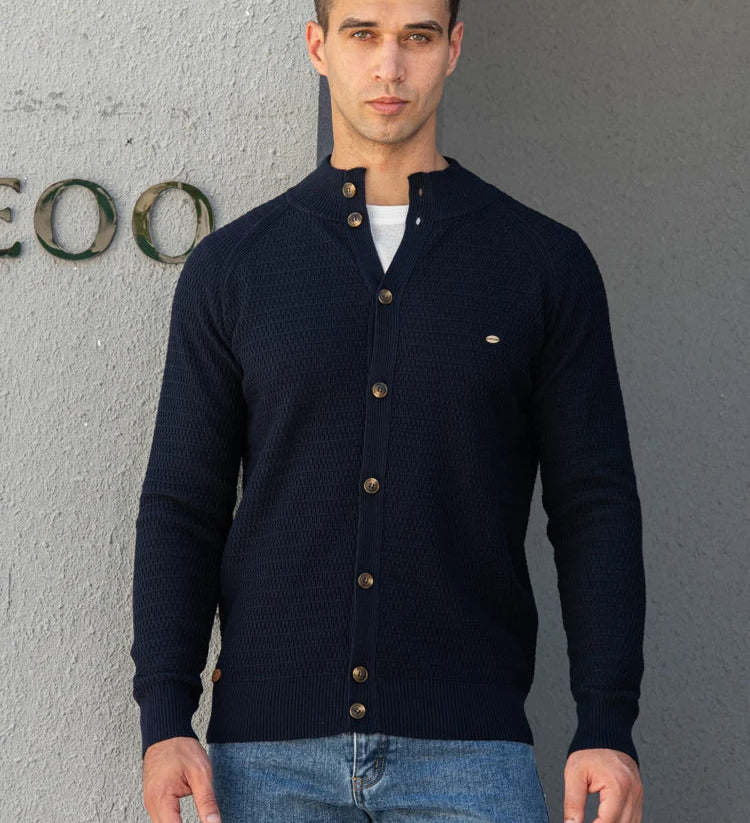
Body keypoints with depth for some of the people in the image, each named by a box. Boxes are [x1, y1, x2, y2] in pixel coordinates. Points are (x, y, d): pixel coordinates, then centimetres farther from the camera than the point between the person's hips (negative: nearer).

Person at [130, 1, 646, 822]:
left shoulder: (546, 262, 5)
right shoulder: (230, 268, 7)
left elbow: (595, 505, 3)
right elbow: (182, 508, 6)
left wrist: (608, 728, -6)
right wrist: (164, 720, -4)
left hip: (466, 751, -1)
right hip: (270, 748, 1)